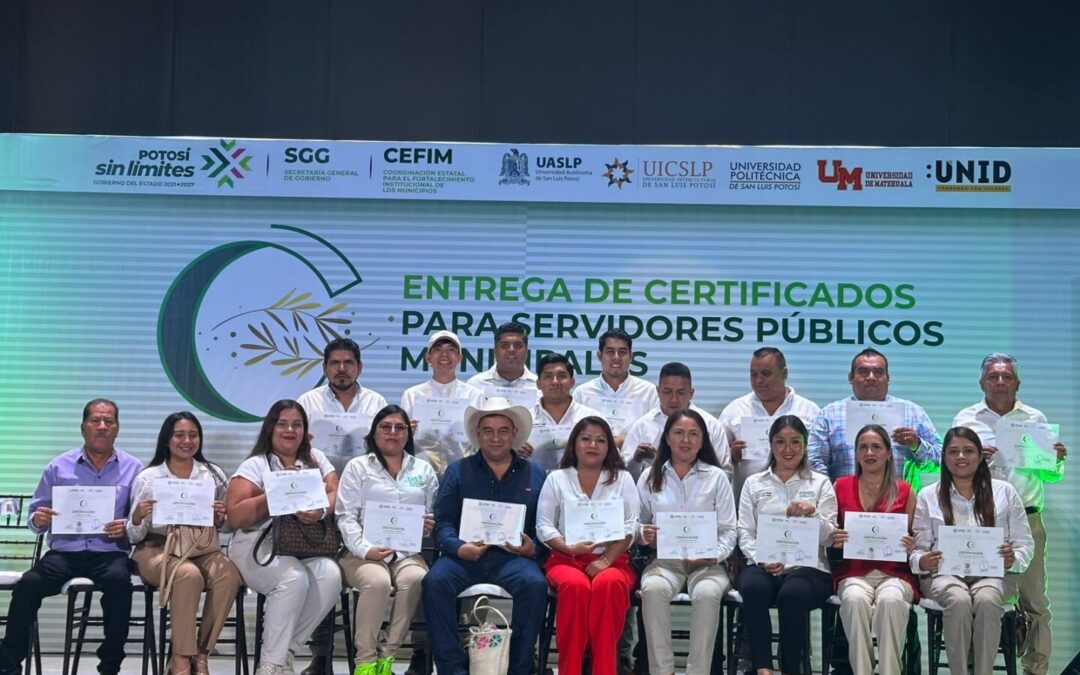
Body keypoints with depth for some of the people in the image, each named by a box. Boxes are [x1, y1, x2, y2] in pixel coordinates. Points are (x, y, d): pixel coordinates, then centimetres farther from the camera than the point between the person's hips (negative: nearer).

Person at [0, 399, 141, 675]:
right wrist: (38, 520, -10)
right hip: (64, 551, 1)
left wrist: (127, 528, -15)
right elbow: (35, 515, 13)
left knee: (119, 580, -34)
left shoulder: (133, 469, 7)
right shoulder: (59, 466, 10)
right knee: (28, 585, -27)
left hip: (109, 553, -1)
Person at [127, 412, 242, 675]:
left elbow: (225, 527, 17)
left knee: (228, 574, -31)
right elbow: (135, 537, 4)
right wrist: (137, 518, -19)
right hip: (157, 549, -3)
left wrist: (220, 520, -6)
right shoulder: (148, 478, 4)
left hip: (202, 548, 3)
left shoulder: (214, 475, 10)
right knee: (189, 575, -36)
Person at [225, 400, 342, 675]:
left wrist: (321, 510, -21)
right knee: (295, 578, -34)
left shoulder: (316, 459, 18)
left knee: (331, 575, -29)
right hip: (259, 545, -4)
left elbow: (335, 495, 2)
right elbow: (235, 517, -4)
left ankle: (285, 650, -12)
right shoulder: (254, 466, 6)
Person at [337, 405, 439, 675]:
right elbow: (346, 516, 2)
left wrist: (429, 526, -6)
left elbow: (435, 516, 20)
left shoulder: (424, 470, 20)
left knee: (416, 580, -33)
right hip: (364, 553, -2)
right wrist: (365, 550, -14)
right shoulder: (357, 467, 11)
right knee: (378, 581, -36)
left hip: (408, 552, 2)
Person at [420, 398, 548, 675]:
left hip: (512, 557, 0)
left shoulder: (534, 474, 17)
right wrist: (459, 547, -14)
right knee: (434, 582, -30)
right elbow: (442, 522, 7)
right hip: (464, 556, 0)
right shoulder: (458, 471, 16)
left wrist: (532, 549, -11)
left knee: (535, 584, -32)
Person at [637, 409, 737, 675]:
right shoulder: (649, 478, 11)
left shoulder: (717, 477, 8)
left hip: (706, 562, -1)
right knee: (653, 589, -34)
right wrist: (644, 534, -10)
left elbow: (729, 530, 5)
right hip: (664, 560, 1)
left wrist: (716, 554, -14)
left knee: (707, 593, -35)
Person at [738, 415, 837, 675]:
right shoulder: (754, 483, 18)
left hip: (807, 566, -1)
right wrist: (763, 560, -9)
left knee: (792, 594, -36)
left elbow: (829, 535, 4)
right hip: (762, 565, 1)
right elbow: (745, 533, 10)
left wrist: (812, 514, -17)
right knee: (753, 587, -34)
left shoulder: (820, 483, 14)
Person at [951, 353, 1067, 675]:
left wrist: (1058, 461, -8)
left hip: (1026, 518, 1)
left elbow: (1051, 477, 13)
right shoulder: (966, 419, 9)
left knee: (1033, 600, 1)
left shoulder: (1036, 419, 12)